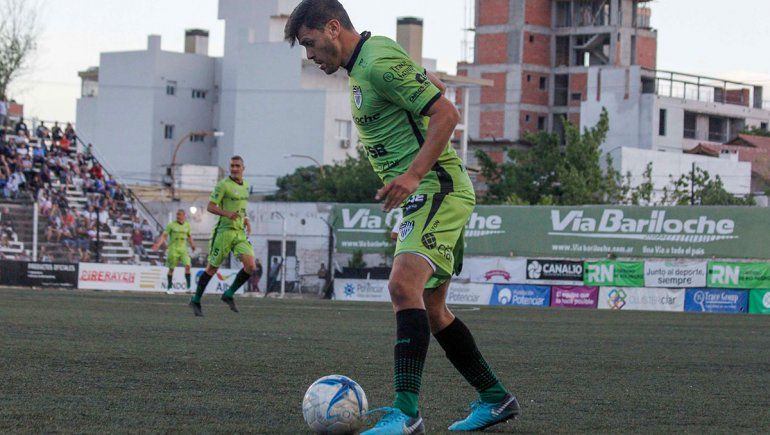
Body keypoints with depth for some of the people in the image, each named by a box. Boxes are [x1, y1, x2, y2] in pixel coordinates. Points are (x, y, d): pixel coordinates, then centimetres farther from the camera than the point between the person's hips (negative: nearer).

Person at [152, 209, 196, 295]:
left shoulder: (187, 225, 9)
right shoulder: (171, 225, -2)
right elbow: (164, 236, -6)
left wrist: (192, 245, 27)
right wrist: (158, 244, -18)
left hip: (183, 249, 2)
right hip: (173, 249, -2)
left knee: (187, 265, -15)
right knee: (171, 268, 2)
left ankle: (189, 287, -13)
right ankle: (169, 287, 16)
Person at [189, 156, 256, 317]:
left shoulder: (245, 186, 13)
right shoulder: (223, 185, -9)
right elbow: (210, 207, -11)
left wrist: (246, 220, 13)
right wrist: (227, 213, -26)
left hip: (240, 233, 6)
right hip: (225, 231, -6)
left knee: (251, 267, -10)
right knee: (213, 268, 2)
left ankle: (229, 295, 6)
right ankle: (196, 300, 17)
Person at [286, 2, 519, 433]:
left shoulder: (379, 62, -14)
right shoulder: (364, 64, 17)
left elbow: (447, 113, -19)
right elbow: (433, 83, 32)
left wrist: (413, 175, -26)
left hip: (437, 188, -11)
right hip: (428, 195, 11)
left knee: (404, 285, -27)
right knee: (430, 308, 15)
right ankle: (495, 398, 26)